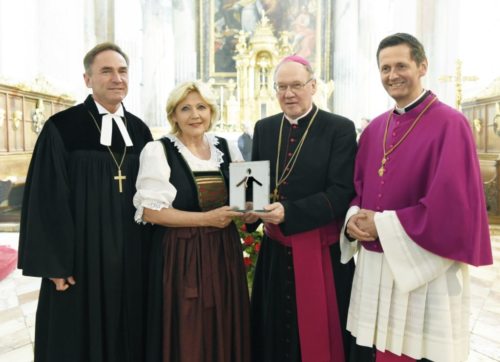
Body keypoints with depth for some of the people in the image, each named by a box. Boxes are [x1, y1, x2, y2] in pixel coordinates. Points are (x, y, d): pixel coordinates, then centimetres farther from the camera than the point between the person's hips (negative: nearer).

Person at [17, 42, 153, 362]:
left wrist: (149, 251, 9)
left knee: (129, 336, 14)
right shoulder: (61, 128, -7)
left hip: (132, 255, 4)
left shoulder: (139, 130, 7)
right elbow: (47, 199, -9)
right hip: (82, 255, -4)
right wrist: (55, 263, -11)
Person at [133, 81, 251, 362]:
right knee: (186, 339, 4)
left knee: (225, 335, 11)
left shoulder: (227, 148, 8)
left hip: (225, 253, 5)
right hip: (181, 258, -4)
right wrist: (207, 218, -16)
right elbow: (150, 211, -12)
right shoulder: (159, 151, -6)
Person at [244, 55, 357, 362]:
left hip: (323, 253, -4)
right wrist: (251, 209, -9)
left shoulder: (340, 129, -7)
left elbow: (342, 192, -14)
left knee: (320, 336, 9)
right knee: (276, 334, 15)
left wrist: (288, 213, -23)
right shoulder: (264, 129, 9)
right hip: (276, 252, 4)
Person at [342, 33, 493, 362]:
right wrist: (354, 218, -7)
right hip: (373, 269, 6)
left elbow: (452, 204, -18)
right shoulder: (374, 129, 10)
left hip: (426, 273, -6)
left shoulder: (450, 124, -10)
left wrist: (384, 225, -16)